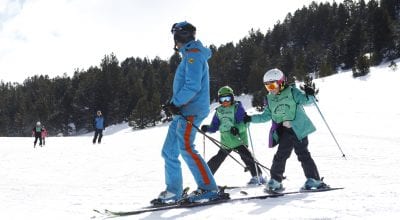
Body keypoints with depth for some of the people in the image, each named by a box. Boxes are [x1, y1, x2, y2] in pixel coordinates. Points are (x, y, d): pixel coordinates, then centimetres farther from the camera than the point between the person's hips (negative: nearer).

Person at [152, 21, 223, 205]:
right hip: (182, 111, 10)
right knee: (169, 151, 8)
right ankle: (173, 192, 11)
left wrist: (175, 103, -16)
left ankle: (208, 189, -17)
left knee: (186, 148, -19)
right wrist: (175, 104, 15)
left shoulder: (193, 54, -9)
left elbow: (193, 86, -20)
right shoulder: (189, 55, 22)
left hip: (191, 110, -10)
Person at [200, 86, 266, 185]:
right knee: (217, 160, 13)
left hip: (238, 139, -5)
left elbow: (244, 123, -15)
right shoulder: (219, 111, 10)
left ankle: (257, 176, -12)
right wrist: (207, 128, -9)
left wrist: (237, 128, -35)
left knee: (246, 156, -19)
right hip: (226, 142, 5)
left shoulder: (237, 107, -6)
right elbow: (214, 127, 11)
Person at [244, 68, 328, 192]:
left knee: (303, 155, -3)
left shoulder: (292, 92, -2)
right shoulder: (270, 99, 12)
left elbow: (305, 100, -10)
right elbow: (266, 116, 20)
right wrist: (251, 119, 14)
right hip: (284, 132, 4)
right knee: (281, 155, -2)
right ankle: (275, 181, 5)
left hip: (298, 129, -4)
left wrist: (310, 95, -31)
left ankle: (314, 180, 6)